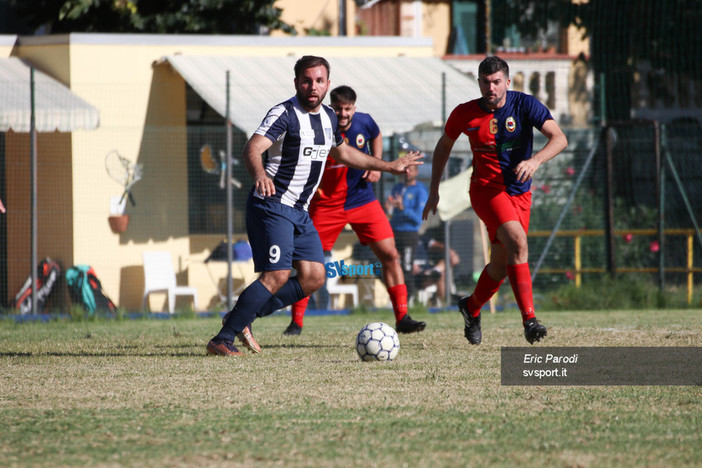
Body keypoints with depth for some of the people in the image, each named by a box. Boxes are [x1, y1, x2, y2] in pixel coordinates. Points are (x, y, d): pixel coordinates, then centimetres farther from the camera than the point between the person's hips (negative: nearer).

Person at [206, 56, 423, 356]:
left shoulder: (328, 117, 12)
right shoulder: (284, 114, -15)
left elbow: (342, 153, 31)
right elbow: (253, 148, -29)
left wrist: (389, 166, 36)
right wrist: (259, 174, -51)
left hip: (299, 212, 8)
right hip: (271, 206, -8)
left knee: (314, 277, 1)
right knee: (277, 275, -18)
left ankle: (243, 318, 8)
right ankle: (221, 340, -14)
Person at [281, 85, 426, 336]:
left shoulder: (364, 122, -7)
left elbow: (376, 136, 18)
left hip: (363, 200, 2)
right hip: (327, 204, -2)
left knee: (390, 255, -6)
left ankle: (402, 318, -1)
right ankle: (296, 321, 9)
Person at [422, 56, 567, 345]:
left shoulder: (525, 105, -7)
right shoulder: (464, 114, -4)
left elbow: (559, 139, -15)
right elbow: (444, 146, 14)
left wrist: (536, 160, -33)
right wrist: (434, 190, 12)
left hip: (520, 193, 3)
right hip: (486, 189, -3)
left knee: (501, 265, 9)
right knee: (517, 242, -27)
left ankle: (472, 307, 41)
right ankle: (529, 319, -32)